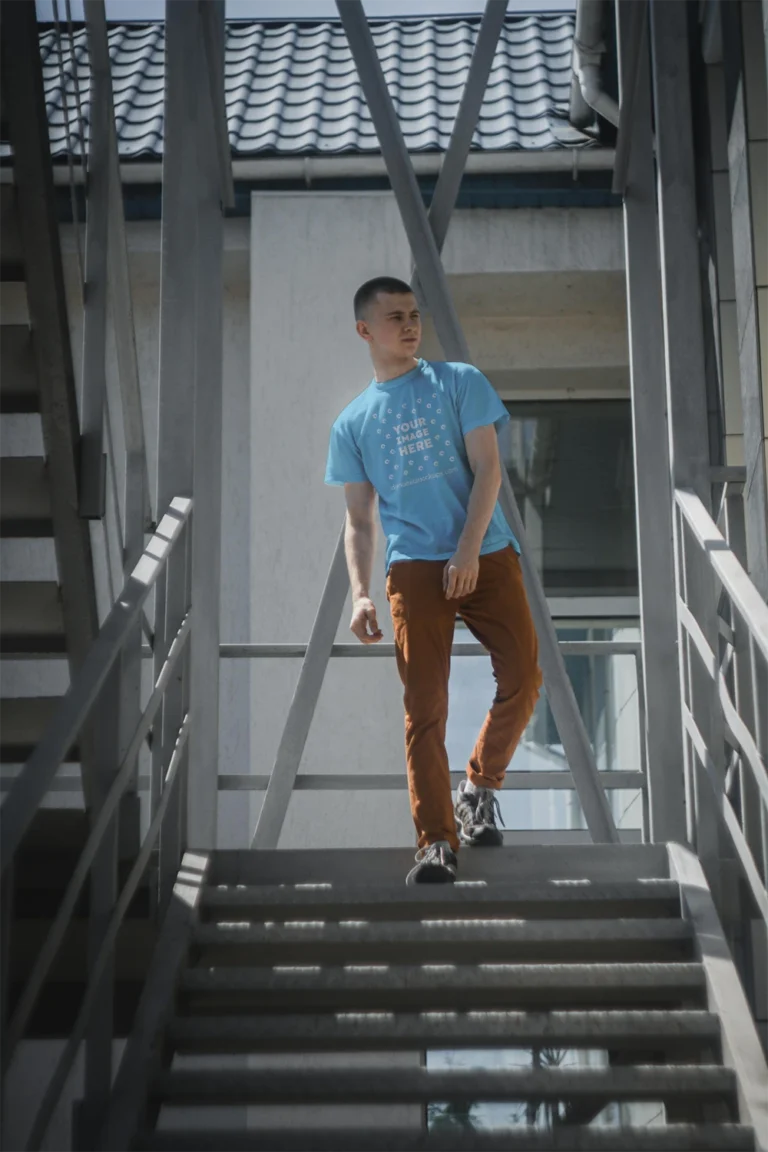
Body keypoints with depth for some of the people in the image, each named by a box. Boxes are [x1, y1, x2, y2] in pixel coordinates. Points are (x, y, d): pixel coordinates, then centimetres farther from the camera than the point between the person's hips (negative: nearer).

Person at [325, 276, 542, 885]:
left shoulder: (460, 383, 8)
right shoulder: (352, 422, 12)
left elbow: (487, 469, -1)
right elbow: (359, 520, 12)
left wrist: (467, 552, -13)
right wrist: (360, 594, -3)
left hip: (487, 554, 0)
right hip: (414, 567, 0)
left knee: (523, 681, -6)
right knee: (425, 705, -7)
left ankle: (479, 789, 19)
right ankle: (437, 841, -5)